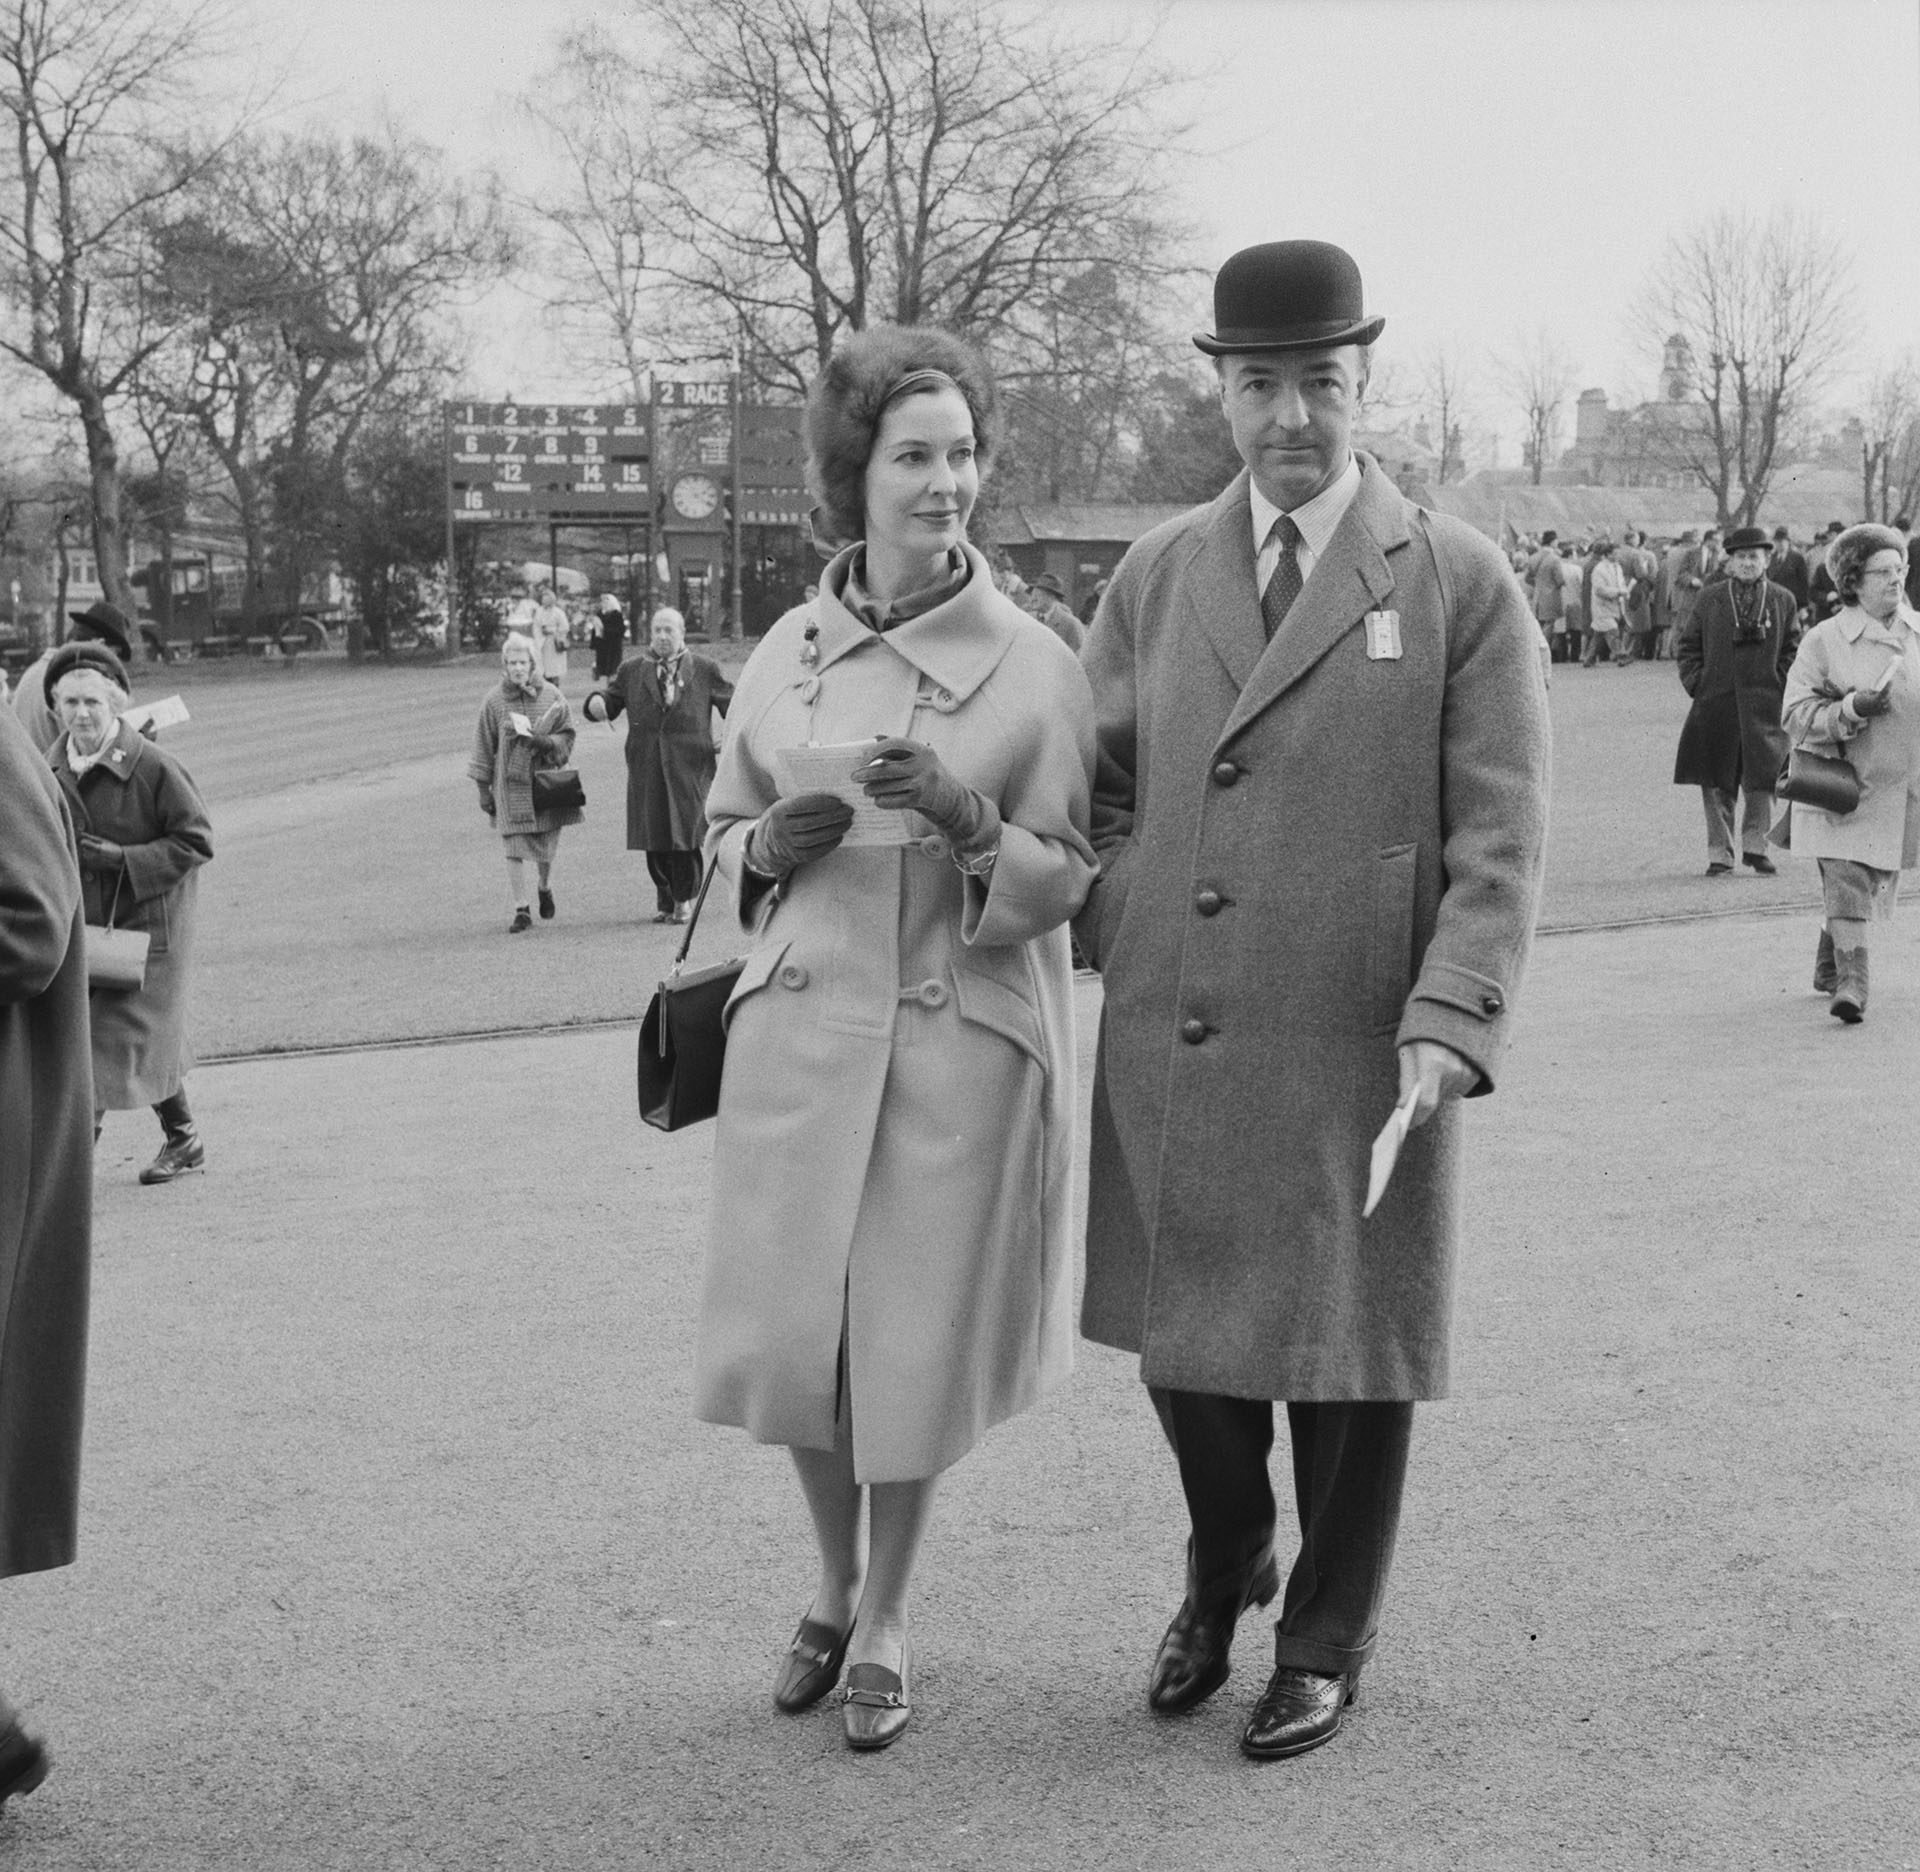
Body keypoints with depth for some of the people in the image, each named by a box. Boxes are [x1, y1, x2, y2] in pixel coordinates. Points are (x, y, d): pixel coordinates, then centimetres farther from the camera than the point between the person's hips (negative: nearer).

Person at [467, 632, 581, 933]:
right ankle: (521, 910, 1)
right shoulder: (494, 700, -2)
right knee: (515, 849, -6)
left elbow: (567, 736, 4)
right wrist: (483, 789, 2)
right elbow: (483, 747, 2)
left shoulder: (551, 695, 1)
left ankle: (545, 888, 39)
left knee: (547, 845, 8)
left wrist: (545, 742, -17)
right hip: (511, 783, -1)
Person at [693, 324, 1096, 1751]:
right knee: (796, 1330, 7)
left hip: (963, 1042, -2)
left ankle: (886, 1624, 27)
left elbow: (1067, 885, -2)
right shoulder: (788, 653, 5)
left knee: (917, 1339, 4)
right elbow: (723, 833, 16)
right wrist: (771, 846, -6)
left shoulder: (1033, 664, -4)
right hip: (802, 1027, 3)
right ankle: (837, 1588, 34)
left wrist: (967, 819, -20)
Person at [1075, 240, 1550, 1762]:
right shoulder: (1156, 575, 8)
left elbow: (1501, 836, -6)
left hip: (1359, 1051, -3)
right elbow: (1097, 785, 16)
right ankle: (1223, 1575, 42)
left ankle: (1327, 1643, 31)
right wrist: (1126, 940, 3)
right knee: (1180, 1335, 13)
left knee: (1350, 1351, 9)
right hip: (1167, 1050, 3)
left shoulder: (1461, 583, -2)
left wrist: (1448, 1026, -16)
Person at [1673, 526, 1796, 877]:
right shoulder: (1709, 599, 7)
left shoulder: (1783, 600, 7)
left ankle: (1755, 846, 15)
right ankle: (1719, 853, 11)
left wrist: (1781, 685, -2)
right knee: (1717, 784, 2)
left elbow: (1792, 650, 10)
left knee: (1762, 779, -1)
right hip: (1716, 704, 0)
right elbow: (1687, 647, 10)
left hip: (1765, 706, 0)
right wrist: (1697, 683, -1)